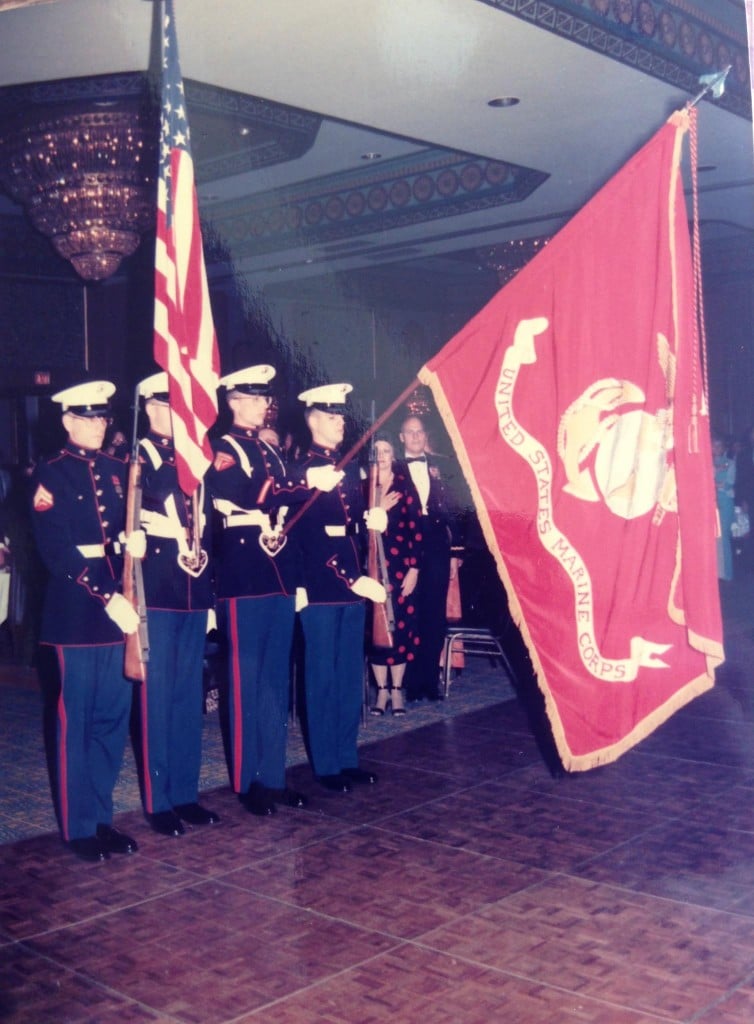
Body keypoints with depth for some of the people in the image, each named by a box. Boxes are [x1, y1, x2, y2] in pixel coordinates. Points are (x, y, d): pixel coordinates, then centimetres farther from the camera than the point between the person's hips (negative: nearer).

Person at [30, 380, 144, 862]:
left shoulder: (118, 470, 13)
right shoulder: (51, 474, -4)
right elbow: (57, 551, -12)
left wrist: (131, 542, -9)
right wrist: (104, 597, -19)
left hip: (118, 605, 6)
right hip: (77, 610, -6)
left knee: (114, 718, 10)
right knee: (77, 721, 2)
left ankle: (103, 817, 23)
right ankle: (79, 826, 13)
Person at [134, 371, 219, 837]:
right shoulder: (135, 459, -3)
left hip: (194, 592, 6)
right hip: (155, 592, -6)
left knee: (190, 694, 11)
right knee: (157, 695, 0)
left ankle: (186, 793, 21)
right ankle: (158, 800, 10)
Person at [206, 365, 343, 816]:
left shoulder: (272, 452, 19)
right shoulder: (223, 451, -5)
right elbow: (252, 496, -23)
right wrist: (309, 483, -30)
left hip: (280, 575, 7)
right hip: (245, 576, -7)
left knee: (277, 679, 10)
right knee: (248, 678, -1)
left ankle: (274, 775, 18)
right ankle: (247, 781, 8)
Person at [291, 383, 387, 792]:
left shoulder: (350, 468, 15)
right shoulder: (301, 469, -7)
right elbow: (311, 535, -14)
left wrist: (371, 518, -4)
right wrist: (352, 580, -18)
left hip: (353, 584, 7)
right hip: (321, 586, -7)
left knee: (351, 676, 11)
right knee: (323, 677, 2)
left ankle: (348, 759, 21)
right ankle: (326, 765, 11)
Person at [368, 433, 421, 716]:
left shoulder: (405, 486, 5)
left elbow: (415, 528, 1)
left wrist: (414, 568, -5)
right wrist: (377, 510, -13)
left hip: (400, 565, 0)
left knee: (400, 624, 0)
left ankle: (397, 690, 11)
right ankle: (381, 690, 11)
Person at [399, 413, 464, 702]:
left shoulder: (437, 465, 10)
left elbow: (450, 509, 7)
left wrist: (455, 550, 2)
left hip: (436, 548, 2)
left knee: (435, 617, 5)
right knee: (409, 616, 2)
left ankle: (431, 680, 15)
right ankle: (412, 682, 11)